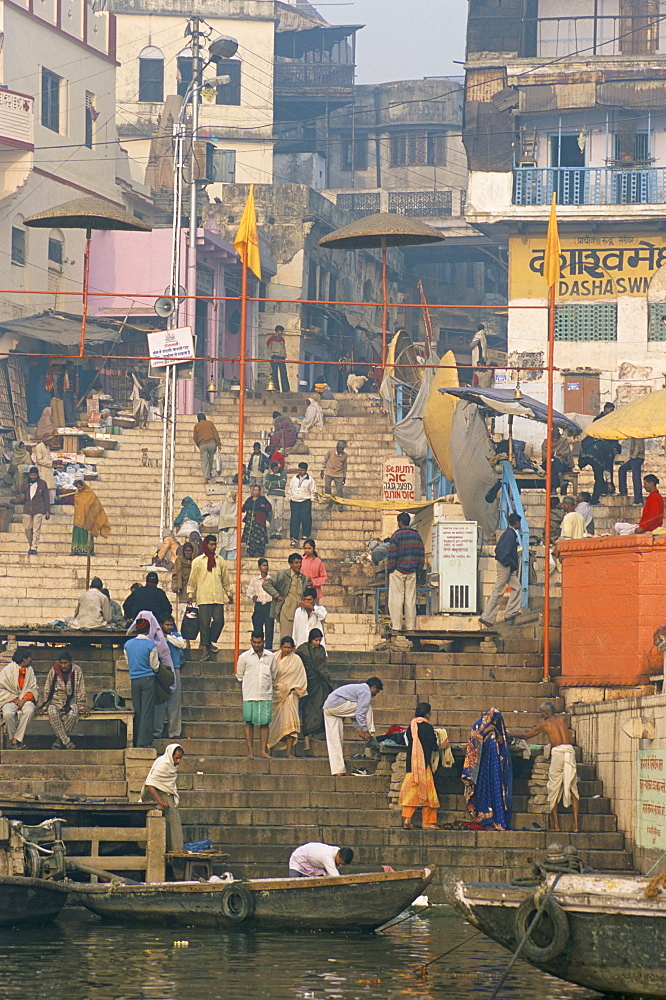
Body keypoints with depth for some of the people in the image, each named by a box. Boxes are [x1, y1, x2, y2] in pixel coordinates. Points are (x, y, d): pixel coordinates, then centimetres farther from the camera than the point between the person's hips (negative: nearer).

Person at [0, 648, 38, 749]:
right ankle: (12, 738, -13)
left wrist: (24, 700, -10)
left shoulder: (30, 670, 8)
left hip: (26, 699, 2)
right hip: (10, 700, -2)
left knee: (29, 710, -33)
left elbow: (34, 689, 8)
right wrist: (15, 699, -12)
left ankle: (17, 738, -25)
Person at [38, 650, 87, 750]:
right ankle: (67, 742, -32)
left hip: (71, 702, 0)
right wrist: (44, 706, -3)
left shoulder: (77, 671, 0)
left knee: (73, 714, -36)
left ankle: (59, 739, -19)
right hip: (56, 701, 0)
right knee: (52, 713, -35)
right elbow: (47, 690, 4)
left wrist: (82, 706, -5)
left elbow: (81, 690, 4)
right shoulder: (53, 671, 0)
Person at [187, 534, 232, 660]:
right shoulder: (198, 561, 5)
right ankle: (205, 647, 0)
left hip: (218, 597, 3)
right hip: (204, 597, -3)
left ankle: (210, 643, 16)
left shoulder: (220, 560, 13)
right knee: (204, 622, -6)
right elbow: (192, 579, 7)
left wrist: (228, 593, 19)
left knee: (219, 621, -4)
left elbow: (225, 579, 19)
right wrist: (190, 594, 3)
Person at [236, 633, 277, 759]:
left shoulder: (271, 656, 7)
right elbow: (239, 676, 11)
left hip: (266, 695, 1)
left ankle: (263, 750, 6)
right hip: (249, 696, -1)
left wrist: (267, 685, 13)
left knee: (265, 723, 1)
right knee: (249, 723, -2)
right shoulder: (244, 657, 2)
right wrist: (249, 686, 11)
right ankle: (250, 751, 2)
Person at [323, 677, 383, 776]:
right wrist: (365, 730, -2)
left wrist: (360, 730, 33)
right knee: (367, 707, 2)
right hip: (337, 704, -10)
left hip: (327, 708, 10)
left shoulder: (360, 688, 28)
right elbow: (360, 713, -10)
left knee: (333, 741, 6)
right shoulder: (366, 692, -4)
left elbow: (356, 714, 34)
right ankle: (370, 738, 8)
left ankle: (338, 770, 4)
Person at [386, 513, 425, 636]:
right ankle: (411, 627, 6)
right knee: (411, 600, 7)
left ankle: (396, 627, -5)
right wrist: (418, 570, 17)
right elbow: (421, 555, 11)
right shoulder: (416, 536, 9)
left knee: (396, 599, -2)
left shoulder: (396, 535, -8)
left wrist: (389, 570, -4)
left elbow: (392, 555, -11)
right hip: (411, 572, 5)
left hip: (398, 571, -5)